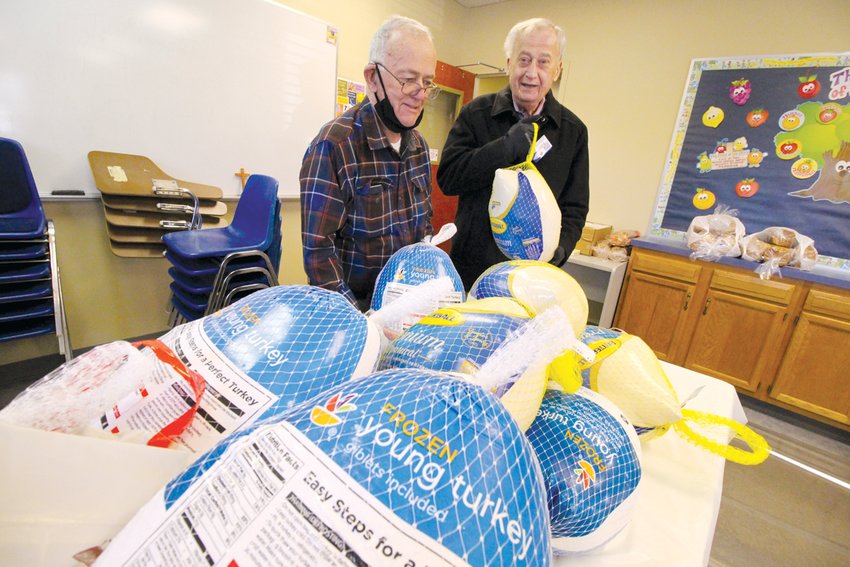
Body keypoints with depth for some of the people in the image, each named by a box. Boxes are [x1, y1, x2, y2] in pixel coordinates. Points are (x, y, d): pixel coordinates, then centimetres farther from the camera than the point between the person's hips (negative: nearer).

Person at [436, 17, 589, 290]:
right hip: (470, 266, 0)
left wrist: (560, 246, -16)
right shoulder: (476, 113, -2)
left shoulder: (573, 130, 2)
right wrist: (504, 149, -22)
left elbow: (575, 207, 3)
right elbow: (447, 178, -12)